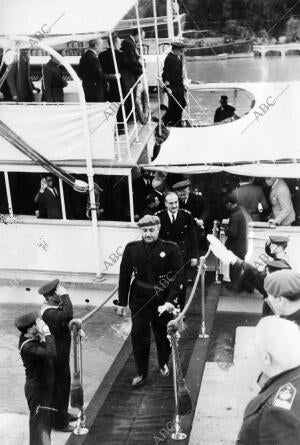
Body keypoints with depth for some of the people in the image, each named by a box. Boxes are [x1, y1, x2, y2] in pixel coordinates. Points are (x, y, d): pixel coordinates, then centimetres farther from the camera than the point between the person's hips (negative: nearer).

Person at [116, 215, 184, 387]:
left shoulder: (171, 249, -10)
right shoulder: (131, 249, -4)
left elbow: (177, 276, -11)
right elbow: (124, 276, 1)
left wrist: (171, 300, -20)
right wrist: (122, 302, 2)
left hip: (163, 299, -1)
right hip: (139, 299, 1)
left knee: (163, 334, 15)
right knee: (139, 336, 3)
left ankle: (164, 364, 42)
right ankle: (141, 373, 21)